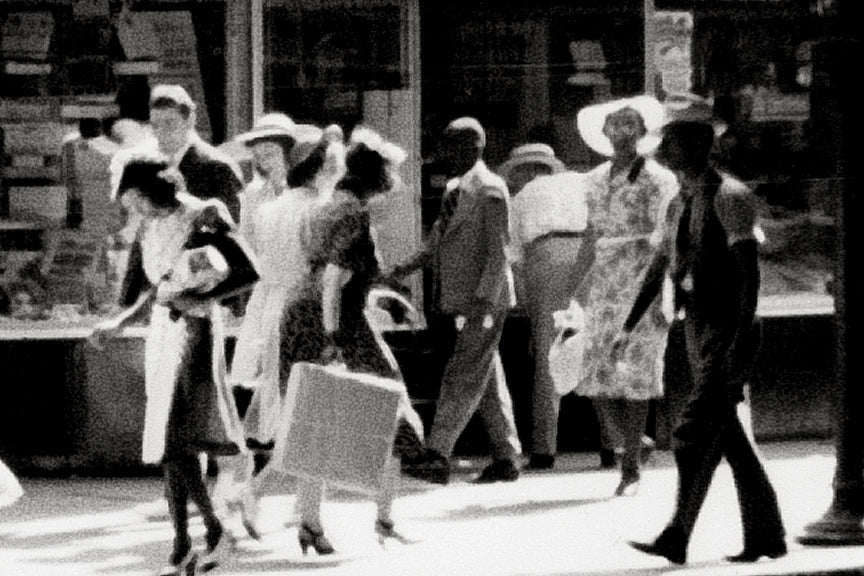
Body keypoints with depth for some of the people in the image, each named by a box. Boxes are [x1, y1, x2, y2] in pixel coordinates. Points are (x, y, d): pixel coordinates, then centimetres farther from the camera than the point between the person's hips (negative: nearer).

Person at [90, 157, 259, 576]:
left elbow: (249, 273, -13)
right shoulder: (150, 228, 12)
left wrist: (202, 301, -17)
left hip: (194, 330, -8)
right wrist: (118, 323, 16)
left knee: (176, 439, -16)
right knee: (168, 446, 5)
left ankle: (215, 528, -5)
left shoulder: (203, 218, -11)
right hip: (161, 332, 8)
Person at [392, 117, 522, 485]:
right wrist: (408, 268, 9)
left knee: (462, 378, -10)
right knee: (488, 380, 12)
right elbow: (439, 240, 22)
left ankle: (437, 456, -13)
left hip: (484, 302, -9)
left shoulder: (489, 191, -13)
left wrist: (483, 300, -23)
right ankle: (506, 458, 17)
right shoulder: (455, 189, 15)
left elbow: (498, 251, -17)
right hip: (461, 302, 9)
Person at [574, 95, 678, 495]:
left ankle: (631, 469, 1)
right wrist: (576, 293, 15)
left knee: (635, 376, -5)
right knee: (595, 373, -3)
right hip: (603, 281, 5)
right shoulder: (595, 181, 14)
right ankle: (626, 444, 16)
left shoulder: (658, 180, -1)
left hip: (642, 281, -5)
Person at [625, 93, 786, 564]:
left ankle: (677, 538, -13)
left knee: (694, 434, -13)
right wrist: (630, 325, 22)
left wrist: (741, 341, -25)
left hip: (728, 332, -9)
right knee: (729, 438, 11)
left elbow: (749, 273, -18)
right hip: (699, 331, 9)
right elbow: (659, 268, 23)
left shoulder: (730, 197, -12)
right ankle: (766, 535, 17)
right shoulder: (681, 203, 13)